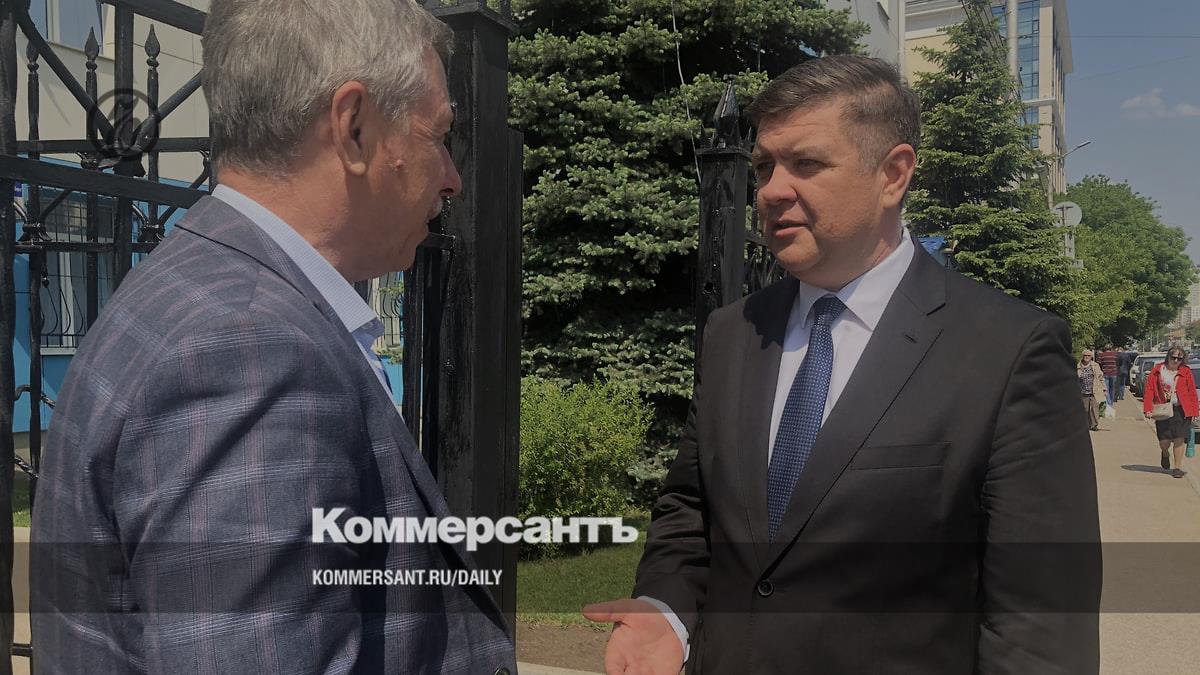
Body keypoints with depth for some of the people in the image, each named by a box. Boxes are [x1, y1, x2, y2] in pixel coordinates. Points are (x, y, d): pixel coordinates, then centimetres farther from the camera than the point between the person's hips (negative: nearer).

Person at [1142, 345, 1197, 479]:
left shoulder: (1186, 372, 3)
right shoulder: (1157, 371, 2)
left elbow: (1192, 392, 2)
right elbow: (1149, 390, -1)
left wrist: (1194, 411, -3)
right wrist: (1148, 409, -9)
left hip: (1181, 410, 0)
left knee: (1179, 439, -3)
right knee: (1164, 442, 1)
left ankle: (1178, 467, 10)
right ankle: (1165, 454, 37)